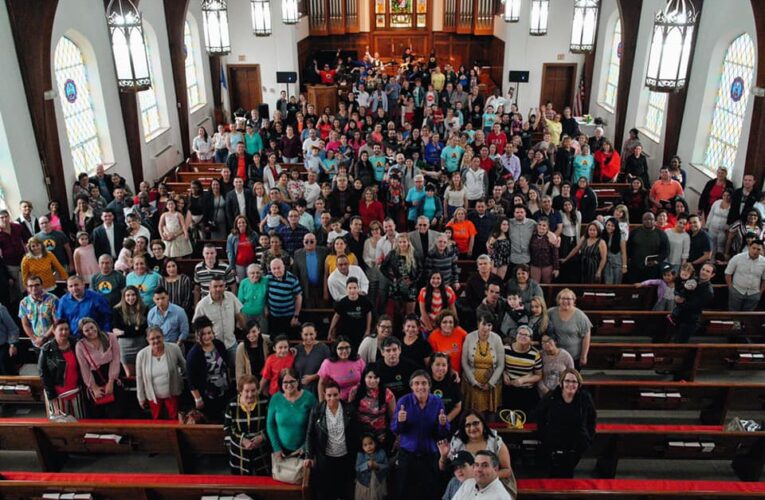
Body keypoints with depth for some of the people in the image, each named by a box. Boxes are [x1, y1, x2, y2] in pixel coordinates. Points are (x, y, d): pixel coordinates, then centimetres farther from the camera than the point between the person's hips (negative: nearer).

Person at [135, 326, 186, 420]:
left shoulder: (174, 349, -18)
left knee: (174, 419, 14)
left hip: (172, 393, -1)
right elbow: (139, 378, -5)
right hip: (153, 395, 1)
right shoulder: (142, 354, -17)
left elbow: (184, 366, 0)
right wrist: (141, 397, 2)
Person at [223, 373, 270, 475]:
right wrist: (242, 440, -19)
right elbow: (227, 428, -5)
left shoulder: (264, 403, -10)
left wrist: (262, 437, -20)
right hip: (239, 453, 0)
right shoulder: (232, 405, -9)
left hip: (261, 453, 0)